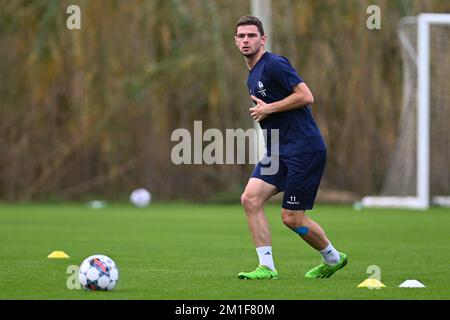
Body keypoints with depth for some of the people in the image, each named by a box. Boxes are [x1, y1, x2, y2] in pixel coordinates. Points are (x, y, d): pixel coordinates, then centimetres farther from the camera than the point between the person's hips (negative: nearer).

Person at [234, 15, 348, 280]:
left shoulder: (274, 64, -12)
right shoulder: (252, 76, 18)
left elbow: (306, 96, -20)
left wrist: (268, 109, -14)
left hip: (305, 148, -9)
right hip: (278, 150, 9)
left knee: (292, 218, -5)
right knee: (250, 199, -8)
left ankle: (333, 258, 18)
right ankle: (267, 267, -6)